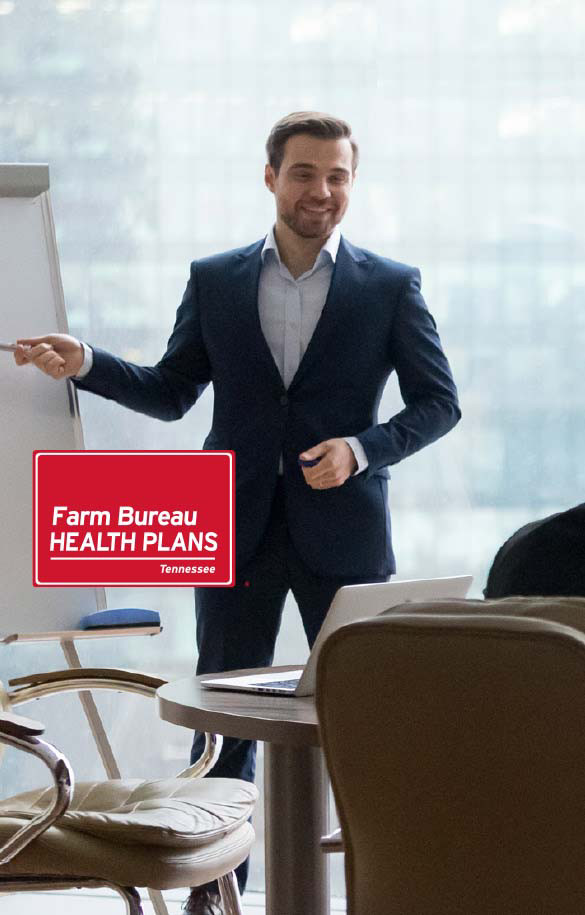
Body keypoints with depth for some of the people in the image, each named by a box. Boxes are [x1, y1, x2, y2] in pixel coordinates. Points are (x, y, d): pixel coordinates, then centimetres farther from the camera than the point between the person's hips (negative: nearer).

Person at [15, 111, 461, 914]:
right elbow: (170, 393, 12)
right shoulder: (214, 281, 7)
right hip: (238, 530, 2)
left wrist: (363, 448, -14)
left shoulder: (391, 287, 2)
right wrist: (83, 364, -3)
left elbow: (439, 402, 2)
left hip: (342, 531, -1)